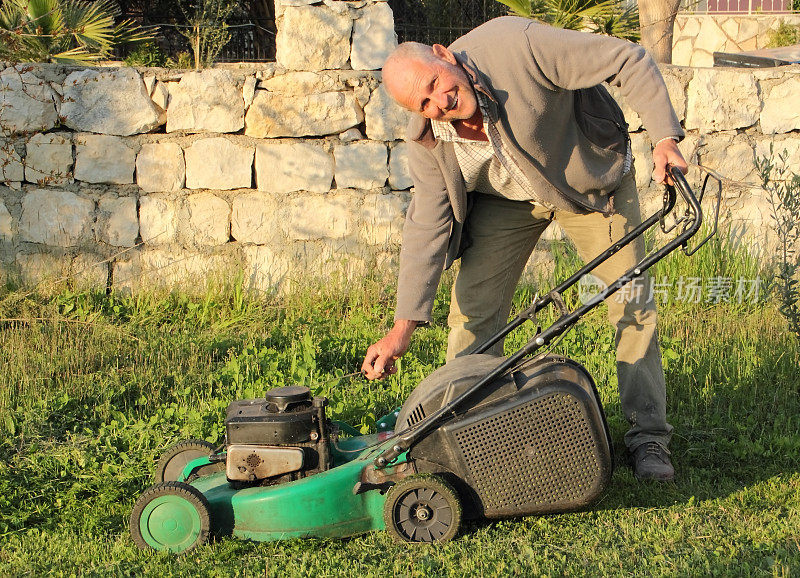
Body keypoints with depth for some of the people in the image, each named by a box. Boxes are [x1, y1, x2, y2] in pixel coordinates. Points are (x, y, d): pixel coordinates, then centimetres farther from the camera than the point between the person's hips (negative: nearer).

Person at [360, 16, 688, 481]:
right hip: (504, 200, 3)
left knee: (634, 300, -6)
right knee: (473, 309, -8)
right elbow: (427, 228, -16)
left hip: (591, 180, -2)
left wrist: (665, 137, -40)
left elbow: (627, 60, -30)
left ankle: (649, 437, 5)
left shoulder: (517, 47, -36)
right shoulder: (428, 142, -22)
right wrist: (403, 327, -21)